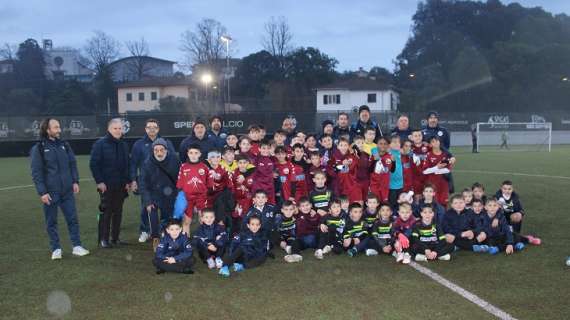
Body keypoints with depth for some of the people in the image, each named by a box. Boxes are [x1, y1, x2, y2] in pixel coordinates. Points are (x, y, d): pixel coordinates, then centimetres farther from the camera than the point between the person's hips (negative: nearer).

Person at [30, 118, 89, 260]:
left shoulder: (64, 145, 7)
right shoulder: (38, 148, -6)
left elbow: (72, 164, 13)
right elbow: (36, 172, -7)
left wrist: (75, 181, 2)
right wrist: (42, 192, -12)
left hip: (67, 191, 4)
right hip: (50, 192, -4)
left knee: (73, 219, 5)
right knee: (51, 222, 6)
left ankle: (77, 246, 13)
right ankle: (56, 249, 17)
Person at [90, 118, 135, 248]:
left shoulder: (124, 145, 12)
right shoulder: (100, 144, -7)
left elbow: (127, 165, 16)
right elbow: (93, 164, -10)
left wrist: (129, 181, 10)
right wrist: (99, 181, -14)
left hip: (121, 186, 6)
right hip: (106, 185, -5)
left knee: (118, 212, 9)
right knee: (106, 212, -2)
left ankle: (115, 238, 17)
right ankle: (103, 239, 7)